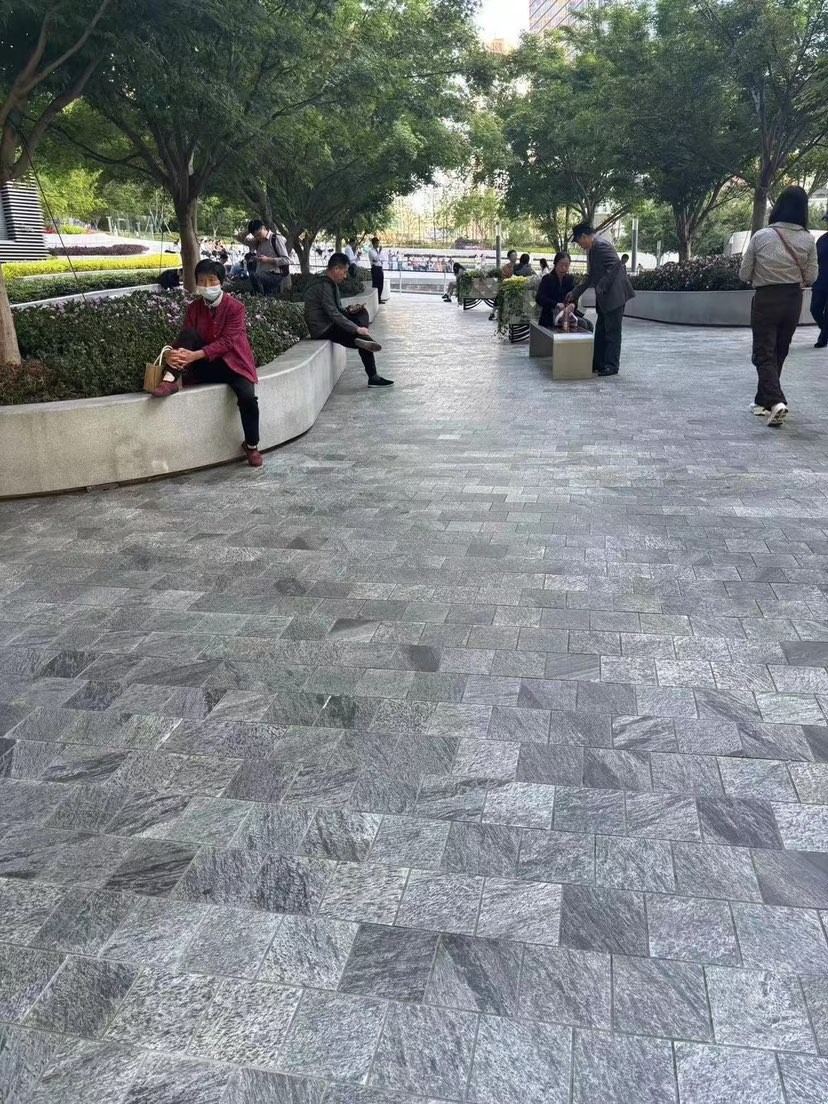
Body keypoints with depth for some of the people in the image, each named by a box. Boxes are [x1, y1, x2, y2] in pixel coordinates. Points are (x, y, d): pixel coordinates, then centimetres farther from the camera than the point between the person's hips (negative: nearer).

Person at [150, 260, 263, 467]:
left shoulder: (236, 307, -10)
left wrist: (195, 355, -32)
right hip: (206, 366, 3)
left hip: (232, 362, -3)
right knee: (189, 333, -21)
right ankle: (172, 379, -32)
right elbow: (184, 338, -4)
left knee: (248, 397, -29)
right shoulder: (194, 308, 3)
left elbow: (226, 342, -21)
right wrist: (173, 354, -29)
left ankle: (251, 446, -7)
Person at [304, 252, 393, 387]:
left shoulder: (329, 282, 13)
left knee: (362, 313, 2)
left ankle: (364, 339, -20)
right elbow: (333, 314, -26)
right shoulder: (324, 285, -20)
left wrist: (349, 311, -1)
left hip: (329, 323, 10)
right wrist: (357, 329, -24)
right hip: (323, 329, -10)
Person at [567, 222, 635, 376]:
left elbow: (616, 264, -24)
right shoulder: (592, 249, 17)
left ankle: (612, 366, 1)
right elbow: (591, 276, 23)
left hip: (615, 295, -10)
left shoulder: (601, 245, -14)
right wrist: (575, 293, 20)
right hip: (605, 297, 10)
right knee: (601, 331, 13)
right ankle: (598, 363, 19)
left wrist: (601, 287, -21)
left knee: (612, 331, -4)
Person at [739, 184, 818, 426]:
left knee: (764, 354, -1)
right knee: (779, 353, 17)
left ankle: (776, 401, -21)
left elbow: (744, 275, -5)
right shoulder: (808, 240, -5)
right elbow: (811, 277, 1)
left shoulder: (760, 236, -10)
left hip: (765, 300, -3)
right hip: (793, 300, 3)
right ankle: (763, 400, 26)